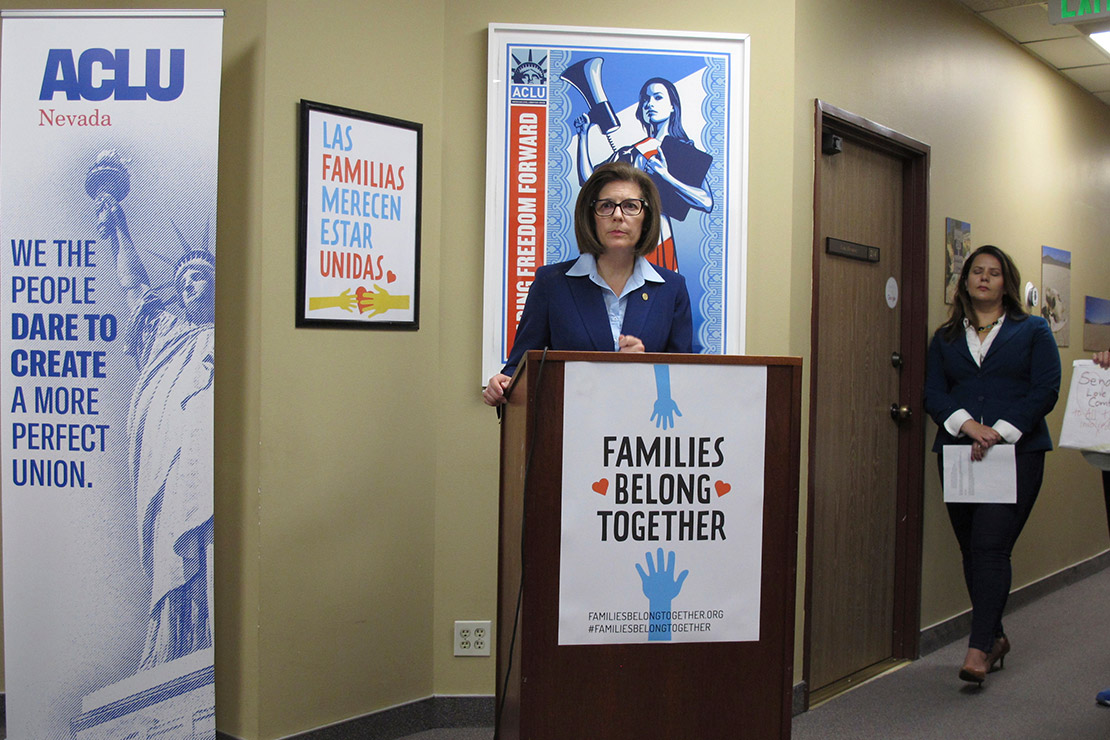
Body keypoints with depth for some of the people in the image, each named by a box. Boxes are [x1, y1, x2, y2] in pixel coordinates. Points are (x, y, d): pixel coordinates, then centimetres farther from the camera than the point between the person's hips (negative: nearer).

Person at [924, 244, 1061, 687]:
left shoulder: (1033, 331, 9)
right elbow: (933, 394, 6)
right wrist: (966, 424, -13)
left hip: (1016, 452, -3)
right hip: (957, 453, 4)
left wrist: (999, 431, -13)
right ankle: (995, 637, 22)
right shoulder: (946, 337, 16)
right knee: (971, 551, 7)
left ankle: (979, 650, -13)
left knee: (991, 548, -13)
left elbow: (1046, 391, -2)